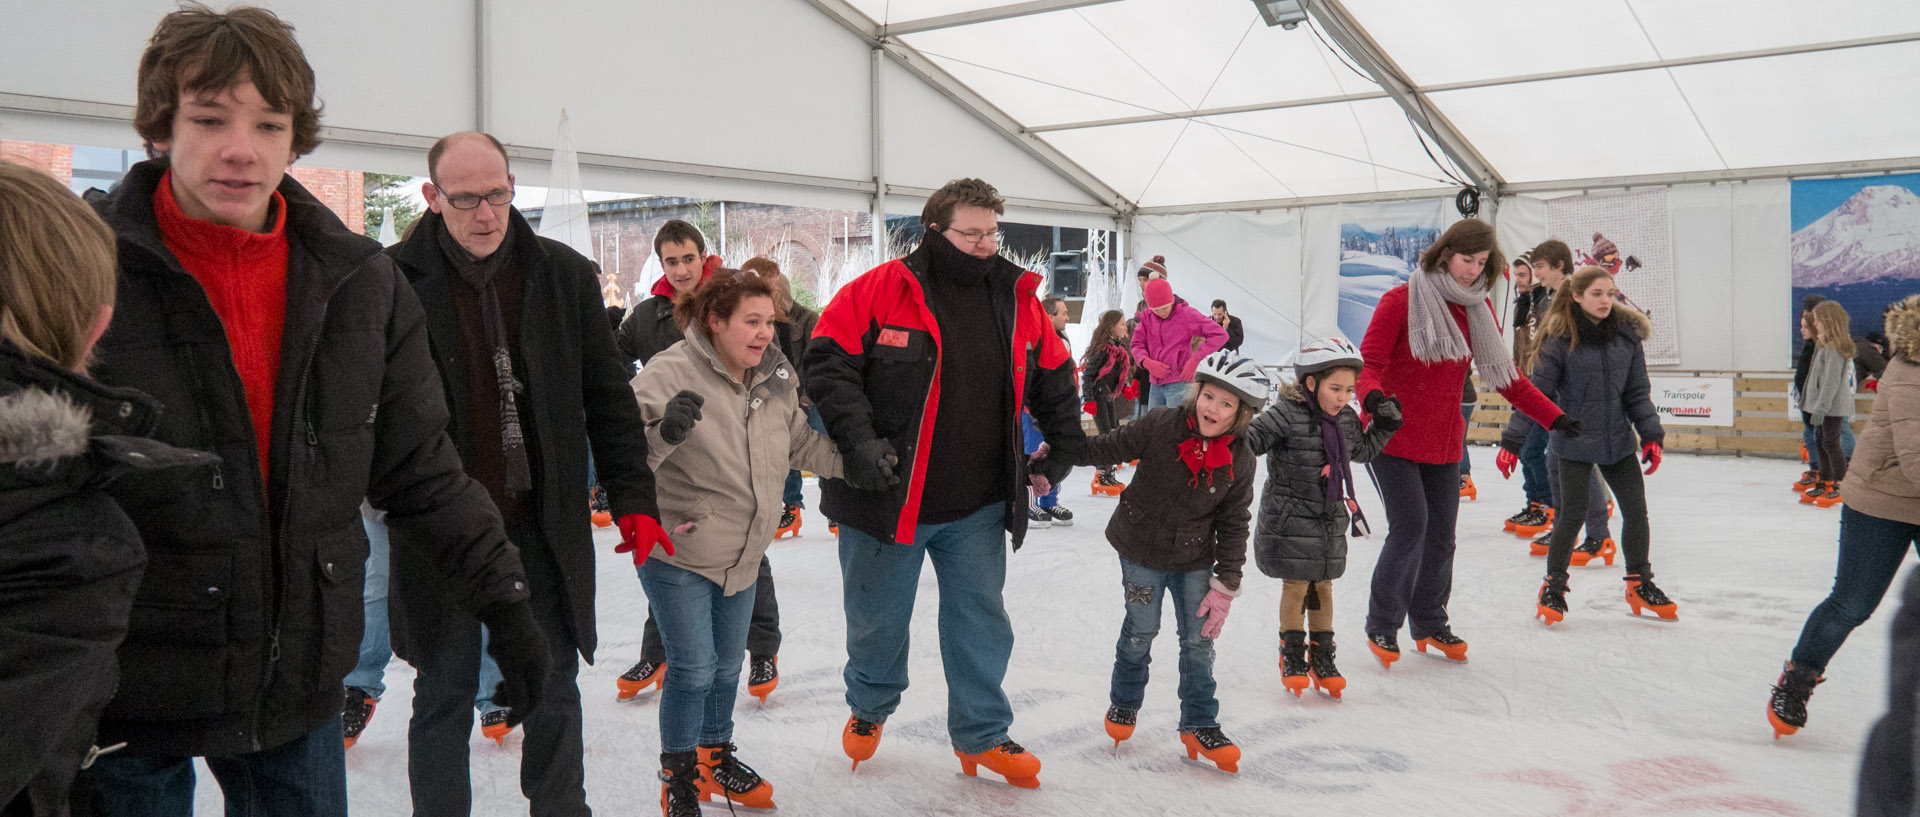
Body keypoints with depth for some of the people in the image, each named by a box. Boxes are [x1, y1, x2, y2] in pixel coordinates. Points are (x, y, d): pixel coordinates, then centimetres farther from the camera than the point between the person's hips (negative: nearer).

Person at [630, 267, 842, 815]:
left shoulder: (775, 376, -2)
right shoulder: (671, 373, -21)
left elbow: (801, 443, 12)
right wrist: (665, 432, -44)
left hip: (743, 555, 6)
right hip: (677, 552, -6)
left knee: (727, 666, 20)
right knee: (693, 670, -1)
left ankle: (716, 758, 41)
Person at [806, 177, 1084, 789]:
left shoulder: (1017, 300, 5)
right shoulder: (880, 291, -10)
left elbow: (1053, 377, 17)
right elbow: (829, 363, -11)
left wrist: (1065, 445, 11)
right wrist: (857, 439, -21)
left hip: (978, 508, 3)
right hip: (887, 498, -3)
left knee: (981, 622, 10)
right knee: (878, 621, 14)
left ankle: (982, 736, 27)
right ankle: (869, 709, 41)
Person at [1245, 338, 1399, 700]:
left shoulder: (1346, 419, 3)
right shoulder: (1287, 415, -18)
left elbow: (1362, 450, 20)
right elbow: (1250, 439, -20)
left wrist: (1384, 425, 7)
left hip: (1331, 521, 6)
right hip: (1290, 518, -6)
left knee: (1322, 586, 13)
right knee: (1295, 586, 2)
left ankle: (1321, 656, 24)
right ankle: (1292, 656, 17)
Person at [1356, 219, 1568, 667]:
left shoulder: (1478, 310, 6)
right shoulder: (1401, 301, -11)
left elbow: (1506, 375, 11)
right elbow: (1367, 364, -15)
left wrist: (1554, 417, 5)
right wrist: (1374, 397, -37)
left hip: (1444, 443, 6)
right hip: (1394, 438, -6)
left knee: (1441, 533, 10)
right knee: (1410, 526, -11)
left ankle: (1430, 623, 29)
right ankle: (1381, 626, 6)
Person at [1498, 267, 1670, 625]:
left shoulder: (1627, 333, 0)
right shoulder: (1560, 339, -12)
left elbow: (1637, 392, 6)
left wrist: (1651, 434, -3)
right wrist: (1512, 440, -13)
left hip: (1618, 440, 4)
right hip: (1574, 442, -4)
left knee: (1636, 508, 8)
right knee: (1573, 514, -2)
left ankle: (1640, 584, 26)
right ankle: (1554, 587, 16)